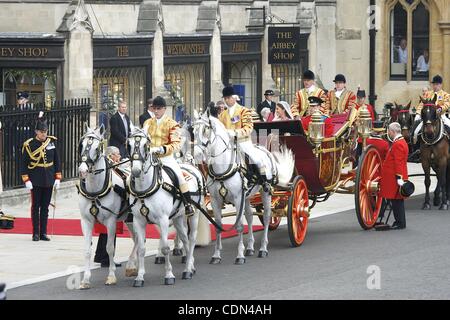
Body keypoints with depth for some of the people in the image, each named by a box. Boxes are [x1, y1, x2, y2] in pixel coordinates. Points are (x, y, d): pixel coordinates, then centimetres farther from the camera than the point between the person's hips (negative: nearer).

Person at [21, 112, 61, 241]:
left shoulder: (51, 142, 4)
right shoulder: (29, 145, -6)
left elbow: (56, 161, 9)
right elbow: (24, 163, -5)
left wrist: (57, 178, 5)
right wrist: (26, 180, -10)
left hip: (49, 181, 3)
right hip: (36, 181, -3)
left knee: (45, 207, 8)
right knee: (36, 206, 2)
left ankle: (43, 233, 13)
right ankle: (36, 233, 7)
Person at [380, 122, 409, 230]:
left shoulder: (398, 144, -17)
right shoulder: (400, 142, 16)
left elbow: (399, 163, -21)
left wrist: (399, 178, -24)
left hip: (394, 178, -10)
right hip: (394, 177, 10)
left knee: (396, 200, -6)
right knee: (397, 200, 12)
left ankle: (400, 223, -3)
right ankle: (399, 222, 16)